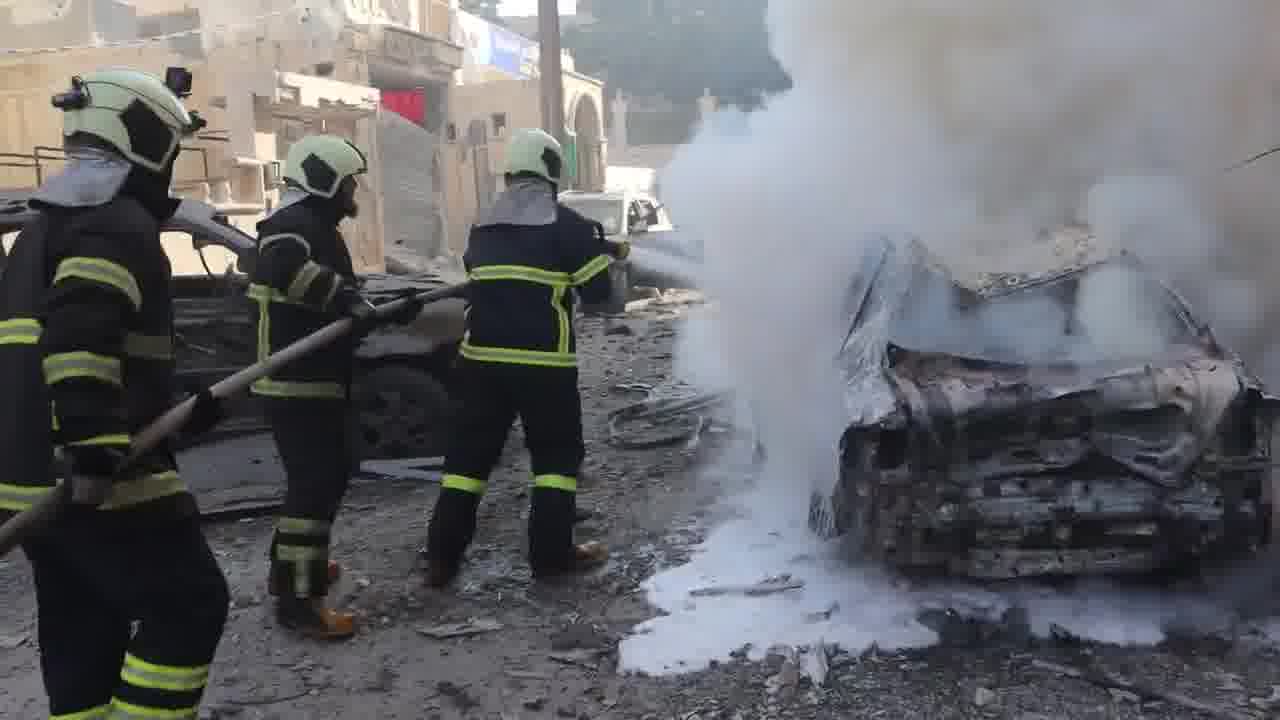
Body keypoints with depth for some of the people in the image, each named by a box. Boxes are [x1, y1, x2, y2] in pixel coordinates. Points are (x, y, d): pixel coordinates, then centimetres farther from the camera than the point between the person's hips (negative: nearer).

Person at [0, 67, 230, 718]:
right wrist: (97, 444, -30)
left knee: (83, 629, 17)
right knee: (187, 604, 0)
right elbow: (79, 330, -27)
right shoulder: (119, 223, -12)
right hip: (101, 480, -10)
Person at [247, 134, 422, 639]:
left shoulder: (315, 226, 20)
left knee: (323, 474, 21)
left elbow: (330, 311, 25)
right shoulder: (295, 223, -14)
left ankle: (292, 566, 36)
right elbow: (282, 265, -39)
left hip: (312, 381, 11)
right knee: (316, 482, -9)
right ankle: (298, 599, -4)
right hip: (297, 384, -11)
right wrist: (345, 298, -39)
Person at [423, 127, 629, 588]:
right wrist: (604, 252, 16)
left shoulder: (483, 227, 12)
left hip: (482, 357, 5)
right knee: (557, 454, 9)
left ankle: (442, 557, 12)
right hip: (544, 361, -5)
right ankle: (552, 555, 11)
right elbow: (597, 291, -4)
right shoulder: (565, 224, -4)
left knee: (470, 453, 11)